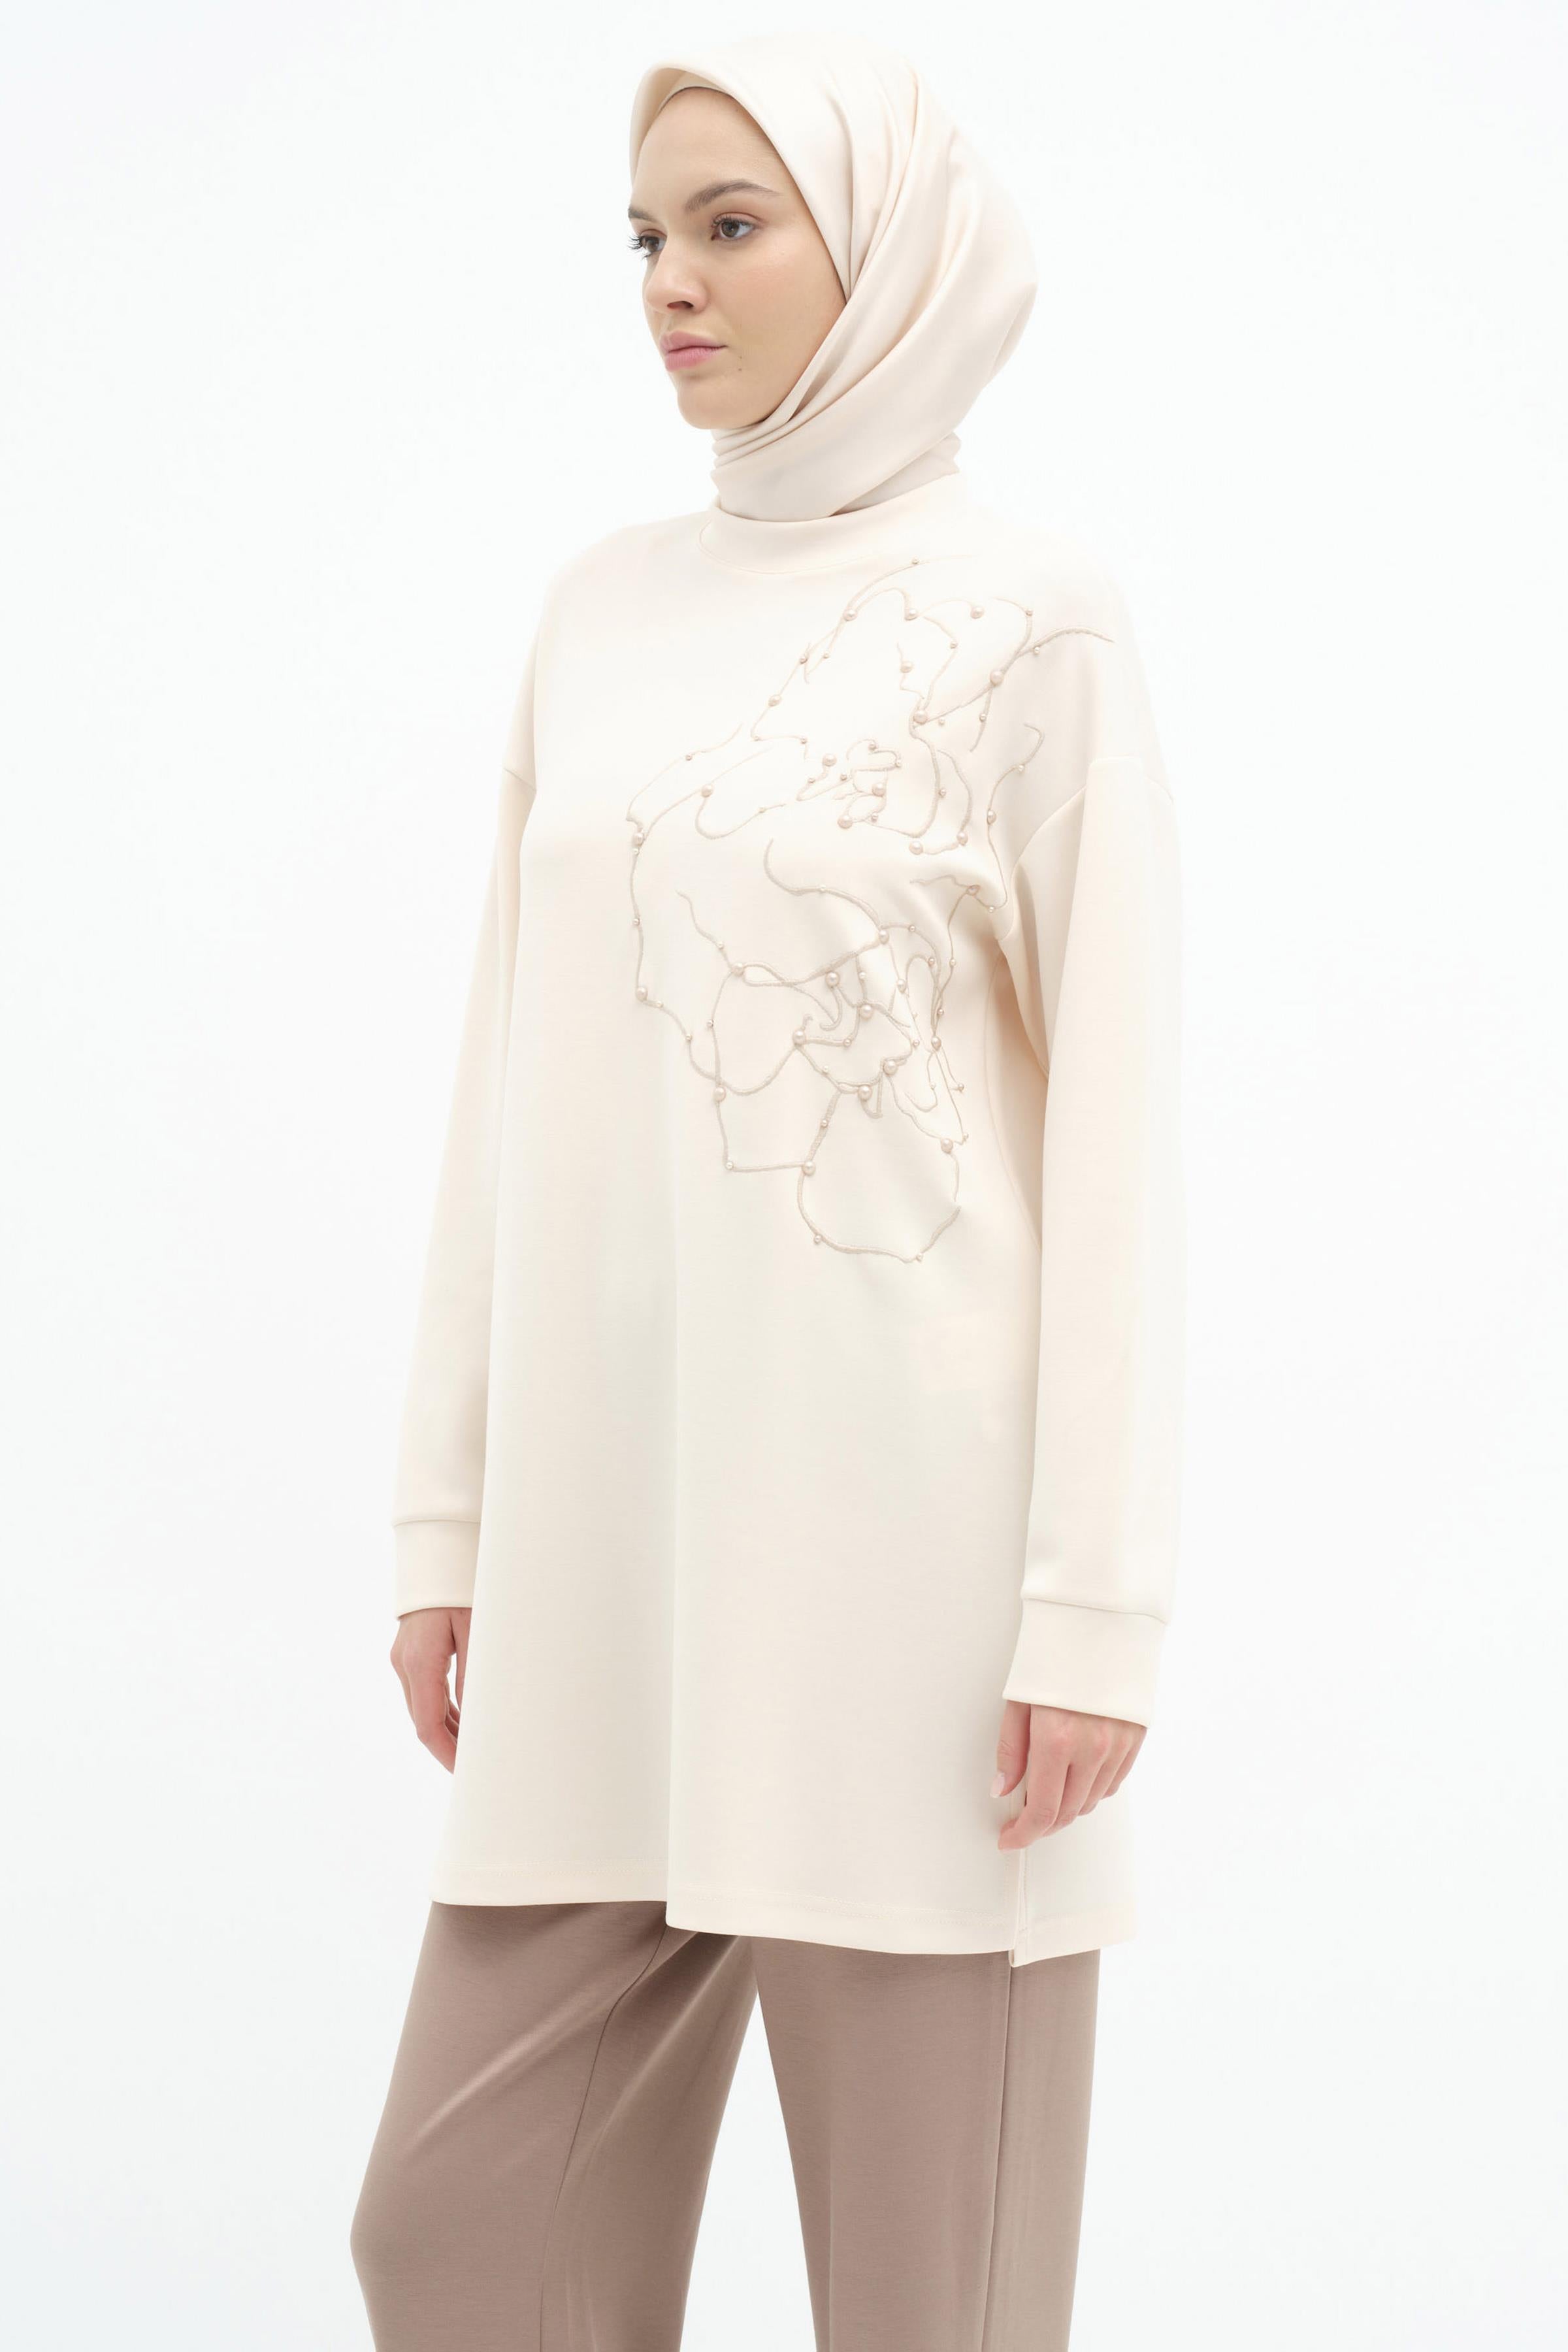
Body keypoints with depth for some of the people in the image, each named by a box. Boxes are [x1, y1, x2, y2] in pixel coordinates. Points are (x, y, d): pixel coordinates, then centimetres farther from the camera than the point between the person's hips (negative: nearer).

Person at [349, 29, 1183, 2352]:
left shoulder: (1036, 617, -4)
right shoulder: (603, 609, 12)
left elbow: (1115, 1119, -7)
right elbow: (515, 1072, 13)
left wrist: (1095, 1600, -11)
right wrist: (452, 1510, 10)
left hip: (908, 1523, -5)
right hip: (620, 1526, 6)